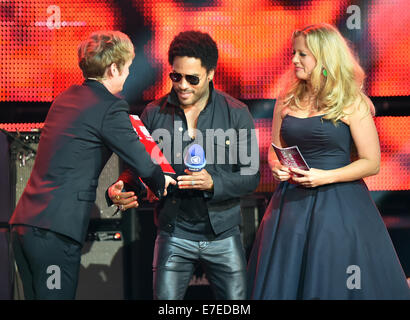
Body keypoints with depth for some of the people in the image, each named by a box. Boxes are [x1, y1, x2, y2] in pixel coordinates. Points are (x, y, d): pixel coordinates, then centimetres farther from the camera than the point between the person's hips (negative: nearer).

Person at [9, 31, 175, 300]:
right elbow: (143, 165, -6)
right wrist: (161, 184, 16)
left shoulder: (65, 98, 17)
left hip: (23, 225, 8)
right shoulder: (110, 108, -7)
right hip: (55, 231, -8)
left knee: (37, 295, 13)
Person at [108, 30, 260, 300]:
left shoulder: (236, 113, -2)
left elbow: (251, 177, -3)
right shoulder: (154, 114, 2)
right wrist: (120, 189, -14)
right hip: (174, 235, 0)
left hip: (223, 236, 0)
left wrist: (213, 183, -21)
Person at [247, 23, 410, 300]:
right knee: (284, 284, 7)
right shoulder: (288, 101, 8)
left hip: (338, 205, -5)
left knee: (336, 285, -2)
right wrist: (277, 167, -4)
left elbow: (371, 163, -7)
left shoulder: (352, 104, -6)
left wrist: (326, 176, -18)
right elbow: (275, 150, 19)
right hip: (292, 203, 5)